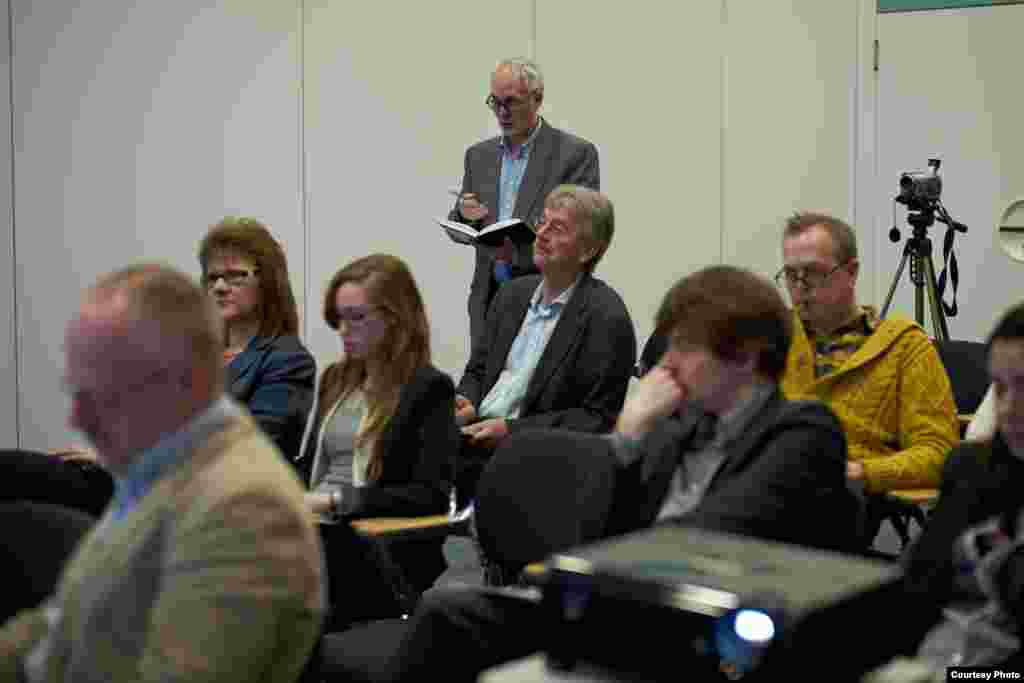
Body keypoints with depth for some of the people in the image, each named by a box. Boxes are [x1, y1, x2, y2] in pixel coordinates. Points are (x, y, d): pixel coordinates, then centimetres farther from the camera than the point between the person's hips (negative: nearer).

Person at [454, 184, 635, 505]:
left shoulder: (606, 317, -10)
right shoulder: (513, 293, 13)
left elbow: (597, 418, -12)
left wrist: (512, 430, -17)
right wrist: (465, 404, -2)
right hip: (475, 433, 7)